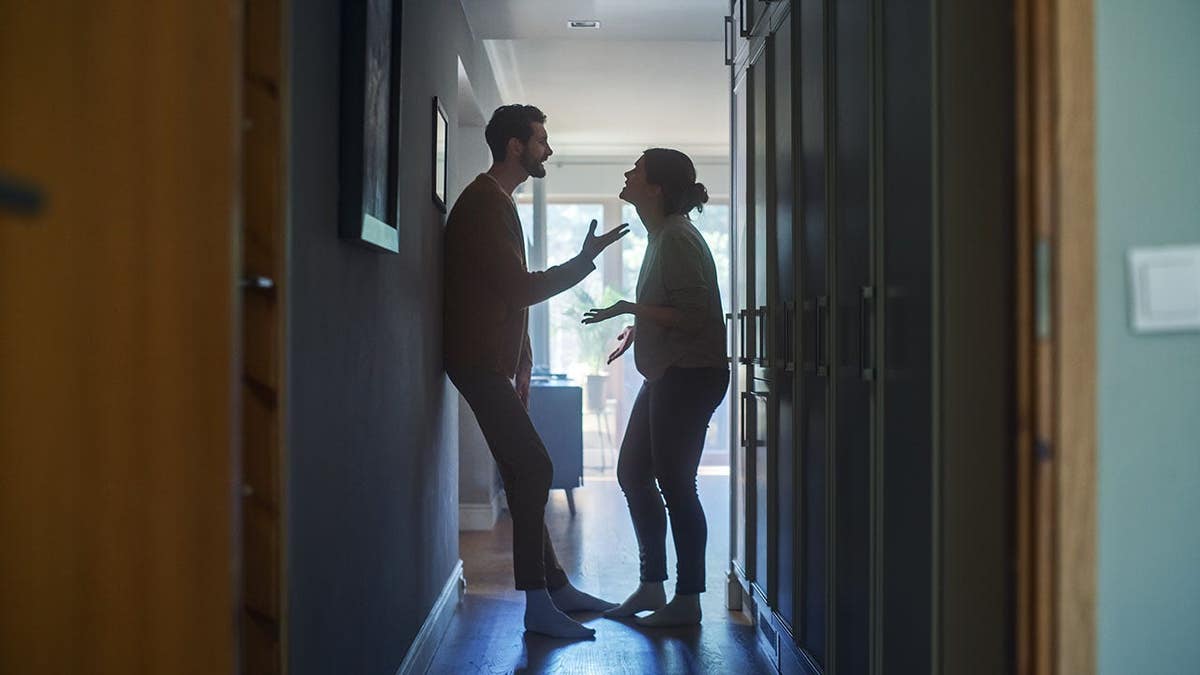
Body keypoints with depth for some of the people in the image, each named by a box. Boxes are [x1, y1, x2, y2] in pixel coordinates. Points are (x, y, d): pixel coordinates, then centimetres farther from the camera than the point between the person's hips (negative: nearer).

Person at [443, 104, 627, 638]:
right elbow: (522, 289, -19)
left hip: (493, 361, 10)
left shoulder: (497, 202, 19)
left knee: (525, 473, 12)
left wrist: (521, 364, 18)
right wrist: (585, 261, -10)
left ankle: (554, 585, 20)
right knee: (533, 469, -12)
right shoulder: (484, 203, -13)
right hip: (479, 360, -10)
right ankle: (539, 604, -8)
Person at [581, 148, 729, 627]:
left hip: (690, 375, -10)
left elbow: (693, 316, -22)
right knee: (633, 472, 14)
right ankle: (652, 587, 24)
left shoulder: (677, 238, -17)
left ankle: (687, 601, 8)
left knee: (674, 483, -4)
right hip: (667, 374, 10)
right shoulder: (662, 235, 14)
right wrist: (636, 326, 12)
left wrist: (630, 309, -19)